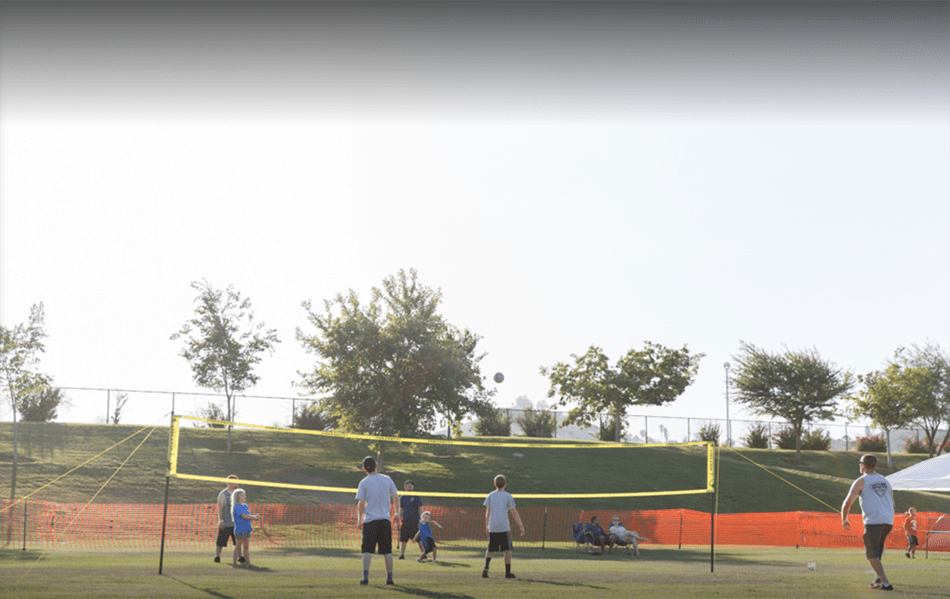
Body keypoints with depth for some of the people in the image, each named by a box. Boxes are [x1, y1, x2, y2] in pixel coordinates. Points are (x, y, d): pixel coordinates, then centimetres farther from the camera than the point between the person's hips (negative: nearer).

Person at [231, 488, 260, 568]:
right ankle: (234, 563, 4)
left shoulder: (245, 506, 15)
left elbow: (249, 516, 14)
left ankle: (247, 563, 14)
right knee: (238, 547, -3)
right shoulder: (237, 506, -12)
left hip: (247, 530, 8)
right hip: (240, 530, -8)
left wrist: (255, 516, -6)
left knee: (246, 547, 10)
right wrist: (254, 517, -11)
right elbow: (244, 516, -19)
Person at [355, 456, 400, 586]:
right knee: (387, 551, 8)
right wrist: (397, 512, 23)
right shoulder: (387, 480, 5)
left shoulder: (364, 483, -4)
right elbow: (396, 497, 11)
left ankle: (365, 577, -13)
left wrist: (359, 520, 4)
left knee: (367, 550, -1)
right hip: (385, 519, 3)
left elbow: (361, 504, -5)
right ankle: (389, 578, 10)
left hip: (370, 521, -3)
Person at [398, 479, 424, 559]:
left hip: (414, 521, -4)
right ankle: (402, 555, 2)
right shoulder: (402, 498, 14)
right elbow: (401, 510, 18)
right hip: (404, 522, 4)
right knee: (403, 539, 0)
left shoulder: (417, 497, 3)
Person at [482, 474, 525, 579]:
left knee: (490, 550, 11)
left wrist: (487, 526, 22)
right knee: (507, 549, 6)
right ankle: (508, 572, 4)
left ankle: (486, 567, -11)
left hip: (492, 528, 3)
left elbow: (487, 512, 12)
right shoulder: (508, 496, -1)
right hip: (504, 527, -3)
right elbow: (514, 512, -3)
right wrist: (521, 526, 1)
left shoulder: (490, 496, 9)